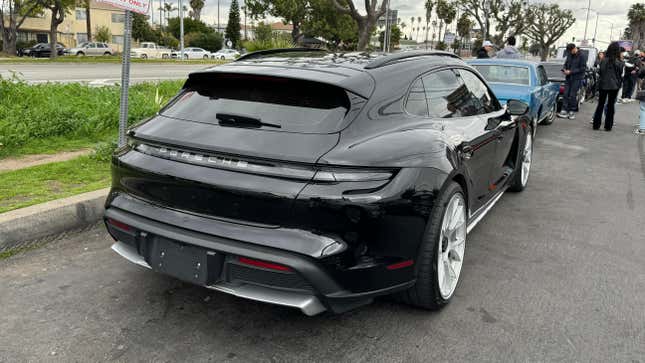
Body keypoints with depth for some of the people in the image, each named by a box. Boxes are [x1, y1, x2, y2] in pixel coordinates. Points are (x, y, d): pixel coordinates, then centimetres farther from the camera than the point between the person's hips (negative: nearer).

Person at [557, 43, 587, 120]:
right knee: (566, 94, -1)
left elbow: (583, 68, -12)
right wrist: (564, 69, 0)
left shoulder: (581, 56, -9)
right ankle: (564, 111, 0)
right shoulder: (569, 55, 10)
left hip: (576, 79, -5)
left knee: (573, 95, -3)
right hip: (568, 78, 5)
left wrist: (571, 71, -17)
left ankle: (572, 111, 7)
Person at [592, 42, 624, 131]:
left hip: (603, 85, 1)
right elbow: (620, 74, -1)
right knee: (611, 105, 7)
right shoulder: (618, 62, -11)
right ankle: (608, 126, 11)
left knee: (600, 104, 10)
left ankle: (596, 125, 10)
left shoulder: (603, 60, -7)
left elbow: (600, 71, 0)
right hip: (614, 86, -1)